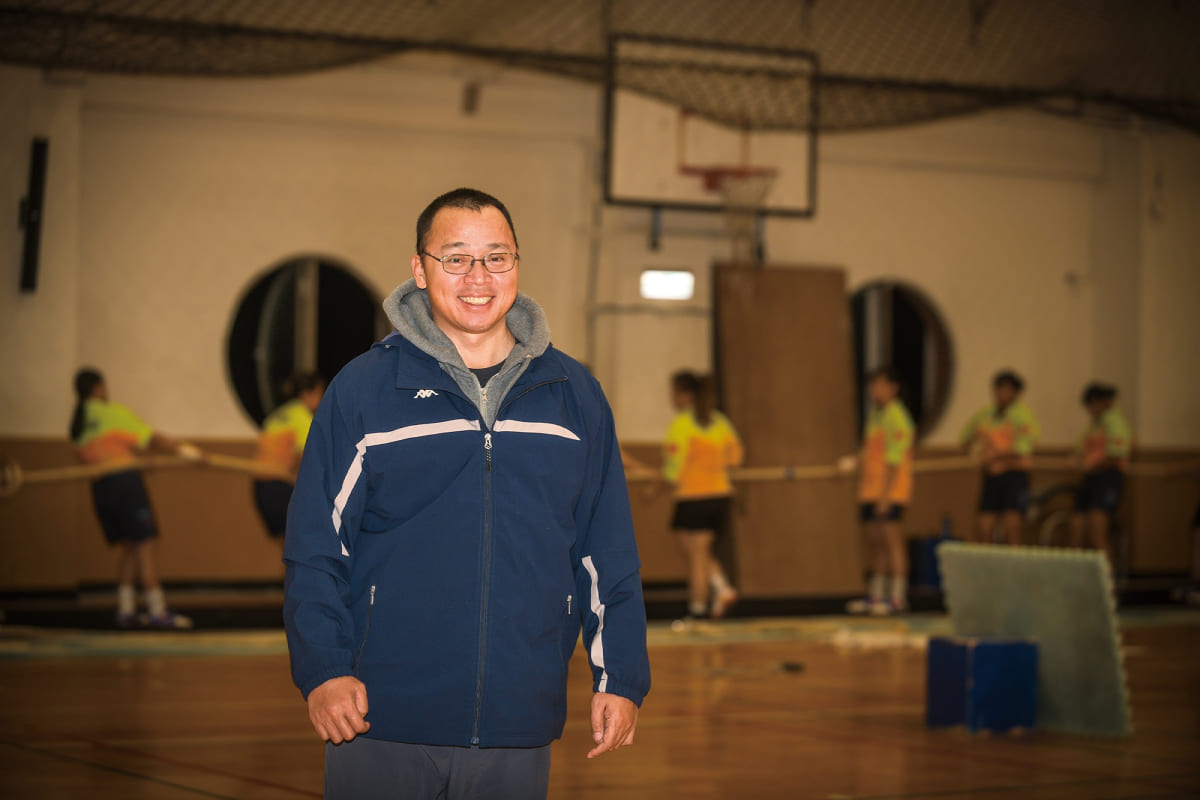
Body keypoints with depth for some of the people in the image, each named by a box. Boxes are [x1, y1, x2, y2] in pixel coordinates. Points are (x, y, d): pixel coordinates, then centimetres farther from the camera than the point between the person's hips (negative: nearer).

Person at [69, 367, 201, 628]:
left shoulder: (77, 424, 17)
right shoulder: (112, 412, -1)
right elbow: (149, 438, -6)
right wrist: (181, 448, -2)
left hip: (100, 487, 6)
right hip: (125, 479, -6)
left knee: (126, 546, 14)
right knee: (144, 543, -5)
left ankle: (125, 609, 10)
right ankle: (157, 611, -7)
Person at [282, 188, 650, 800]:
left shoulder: (575, 396, 9)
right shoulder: (362, 389, 0)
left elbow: (608, 554, 12)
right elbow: (314, 549, -1)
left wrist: (620, 678, 6)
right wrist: (323, 670, -12)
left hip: (517, 734, 2)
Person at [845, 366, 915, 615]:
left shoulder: (896, 417, -11)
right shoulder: (874, 414, 16)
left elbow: (895, 460, -16)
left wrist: (885, 495, -20)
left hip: (890, 490, -9)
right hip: (870, 489, 9)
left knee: (891, 538, -9)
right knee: (874, 540, 10)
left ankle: (897, 597, -7)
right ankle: (875, 595, 16)